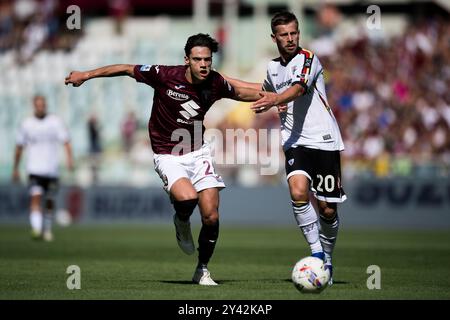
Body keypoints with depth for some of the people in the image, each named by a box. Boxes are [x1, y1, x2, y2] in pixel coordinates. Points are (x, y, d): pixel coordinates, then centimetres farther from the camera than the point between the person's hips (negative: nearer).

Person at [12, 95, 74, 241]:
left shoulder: (55, 121, 3)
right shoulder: (27, 124, 6)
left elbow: (66, 141, -4)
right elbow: (19, 147, 14)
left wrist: (69, 158, -21)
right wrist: (15, 168, 16)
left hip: (52, 169, 1)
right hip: (34, 169, -1)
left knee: (50, 201, 10)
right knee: (35, 197, -19)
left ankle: (47, 230, 27)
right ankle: (36, 229, -30)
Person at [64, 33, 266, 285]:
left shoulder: (216, 83, -7)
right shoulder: (164, 76, -18)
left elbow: (241, 93, 16)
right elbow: (127, 69, -6)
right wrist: (86, 75, -2)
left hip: (198, 152, 4)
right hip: (168, 156, -3)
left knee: (211, 216, -6)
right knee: (187, 198, -31)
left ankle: (203, 270, 17)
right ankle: (182, 223, 7)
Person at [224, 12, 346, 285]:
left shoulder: (308, 58, -7)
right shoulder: (274, 67, 12)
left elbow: (298, 88, -29)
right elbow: (265, 90, 38)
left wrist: (273, 101, -46)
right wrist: (222, 79, 31)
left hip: (325, 140, -4)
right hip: (296, 141, 4)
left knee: (327, 209, -1)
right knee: (298, 192, -25)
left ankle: (327, 260, 24)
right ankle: (316, 252, -13)